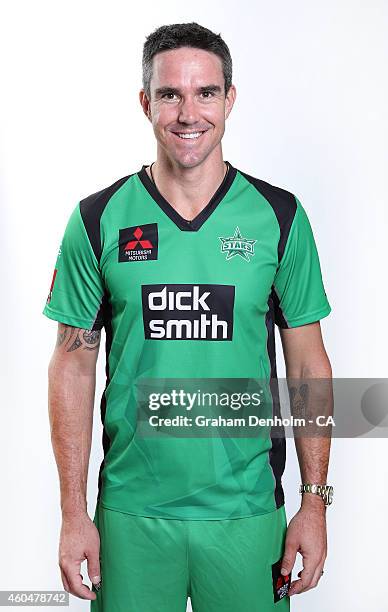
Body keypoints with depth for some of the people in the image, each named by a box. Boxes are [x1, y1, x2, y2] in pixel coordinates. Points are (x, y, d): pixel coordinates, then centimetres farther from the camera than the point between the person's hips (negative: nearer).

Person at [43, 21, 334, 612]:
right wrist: (73, 514, -3)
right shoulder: (98, 220, -3)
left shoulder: (279, 215, -2)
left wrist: (314, 503, -1)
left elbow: (308, 364, 2)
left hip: (246, 509, 1)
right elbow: (74, 365, 0)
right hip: (131, 511, 0)